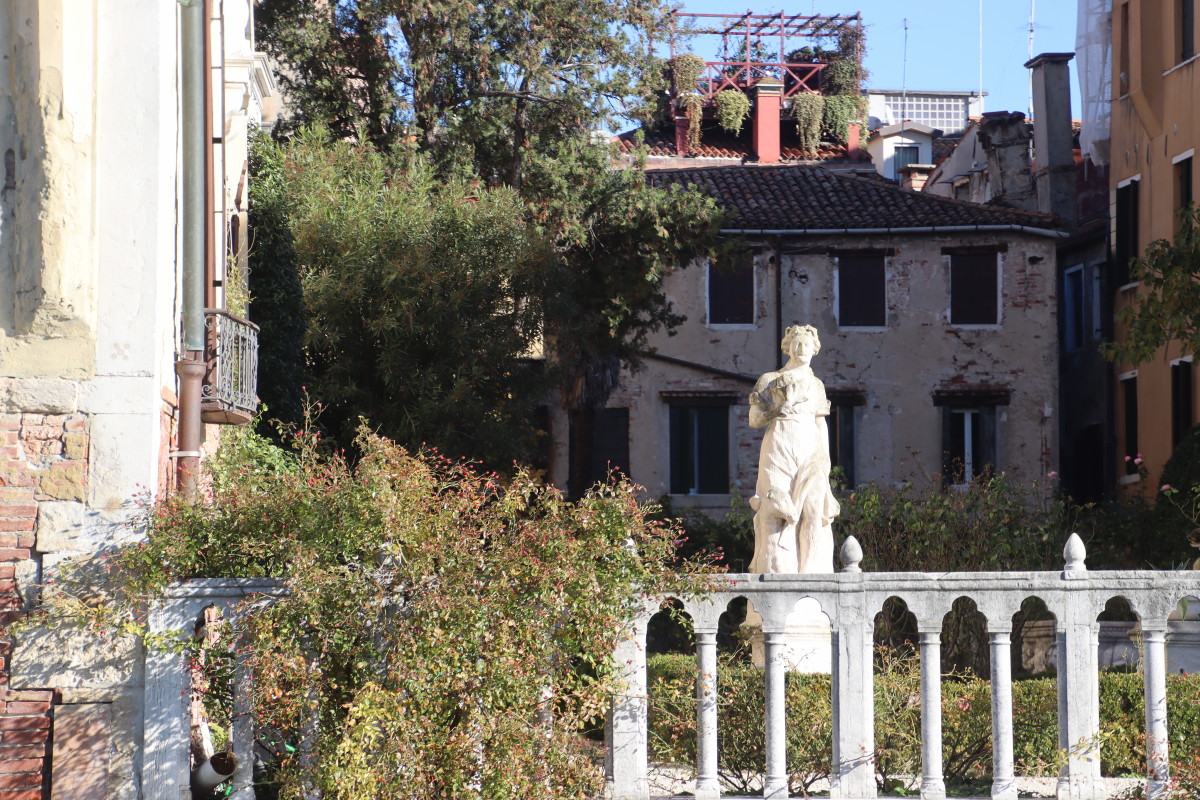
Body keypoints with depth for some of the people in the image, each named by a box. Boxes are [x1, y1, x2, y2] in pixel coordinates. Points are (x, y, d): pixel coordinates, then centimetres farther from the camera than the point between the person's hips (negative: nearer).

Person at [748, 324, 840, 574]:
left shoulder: (816, 384, 20)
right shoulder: (769, 381, 11)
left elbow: (822, 425, 18)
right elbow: (755, 419, 7)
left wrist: (825, 461, 10)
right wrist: (779, 409, -7)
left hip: (811, 451, 3)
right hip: (779, 449, -3)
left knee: (814, 509, -11)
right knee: (778, 514, -12)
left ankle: (812, 575, -12)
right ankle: (777, 572, -14)